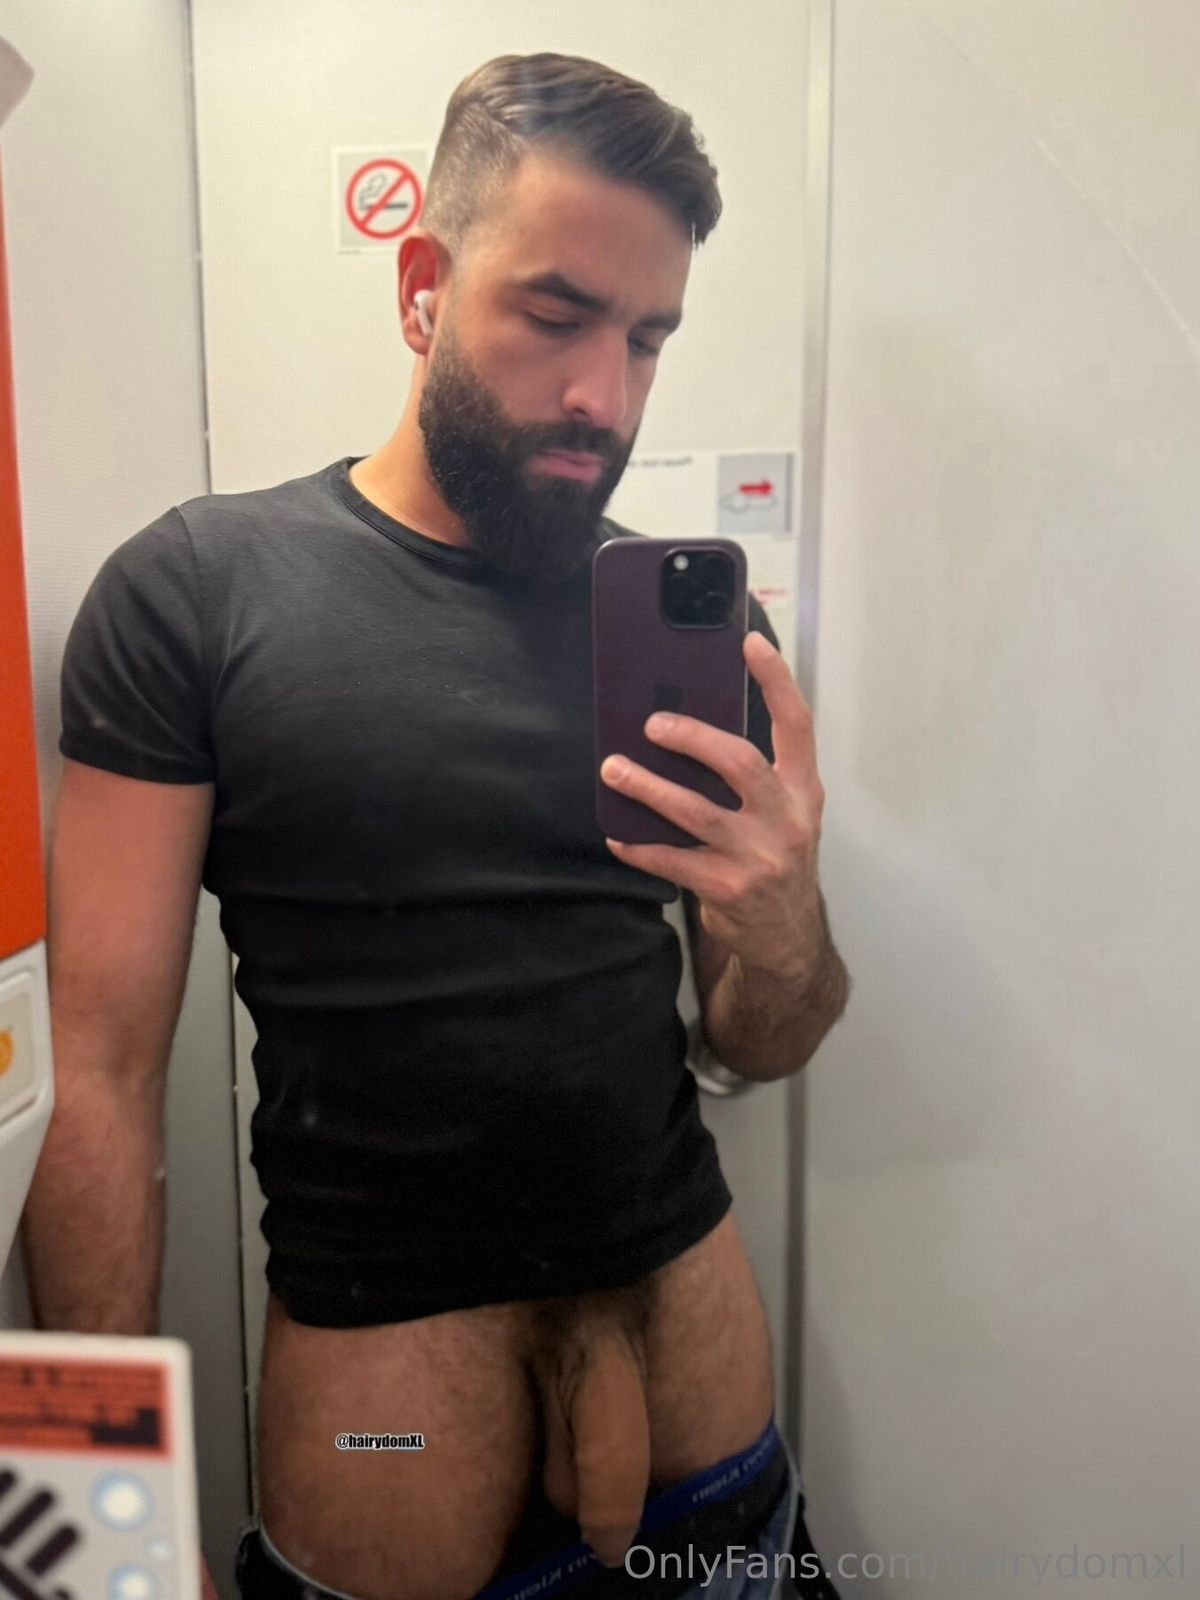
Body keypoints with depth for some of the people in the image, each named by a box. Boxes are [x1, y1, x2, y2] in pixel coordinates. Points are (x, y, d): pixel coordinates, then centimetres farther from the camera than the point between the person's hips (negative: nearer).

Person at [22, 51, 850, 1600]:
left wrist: (786, 933, -19)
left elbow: (757, 1049, 3)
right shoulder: (197, 589, -10)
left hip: (681, 1292, 3)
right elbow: (102, 1077, -10)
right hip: (374, 1341, -2)